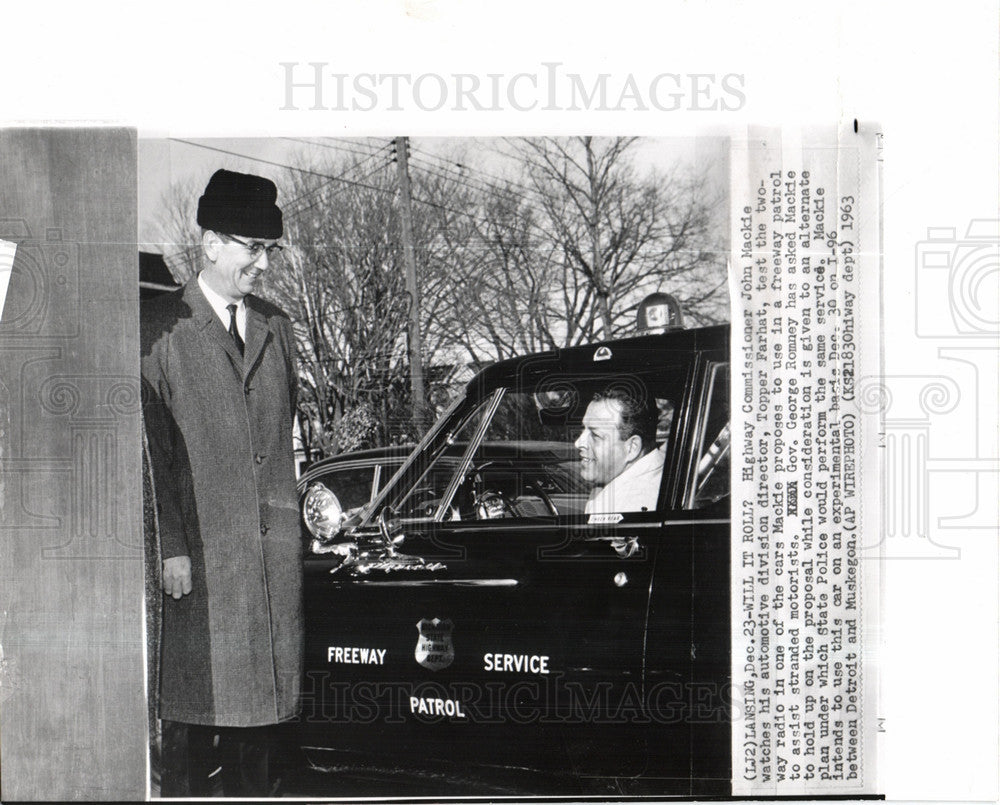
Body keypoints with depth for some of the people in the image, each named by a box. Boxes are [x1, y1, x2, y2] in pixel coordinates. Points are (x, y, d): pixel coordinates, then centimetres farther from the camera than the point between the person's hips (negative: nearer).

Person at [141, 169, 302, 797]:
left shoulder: (277, 326, 15)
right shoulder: (162, 328, -3)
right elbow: (152, 445, -7)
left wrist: (292, 521, 12)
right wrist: (171, 546, -12)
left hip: (276, 549, 5)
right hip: (202, 550, -5)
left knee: (262, 698, 10)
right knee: (197, 705, -1)